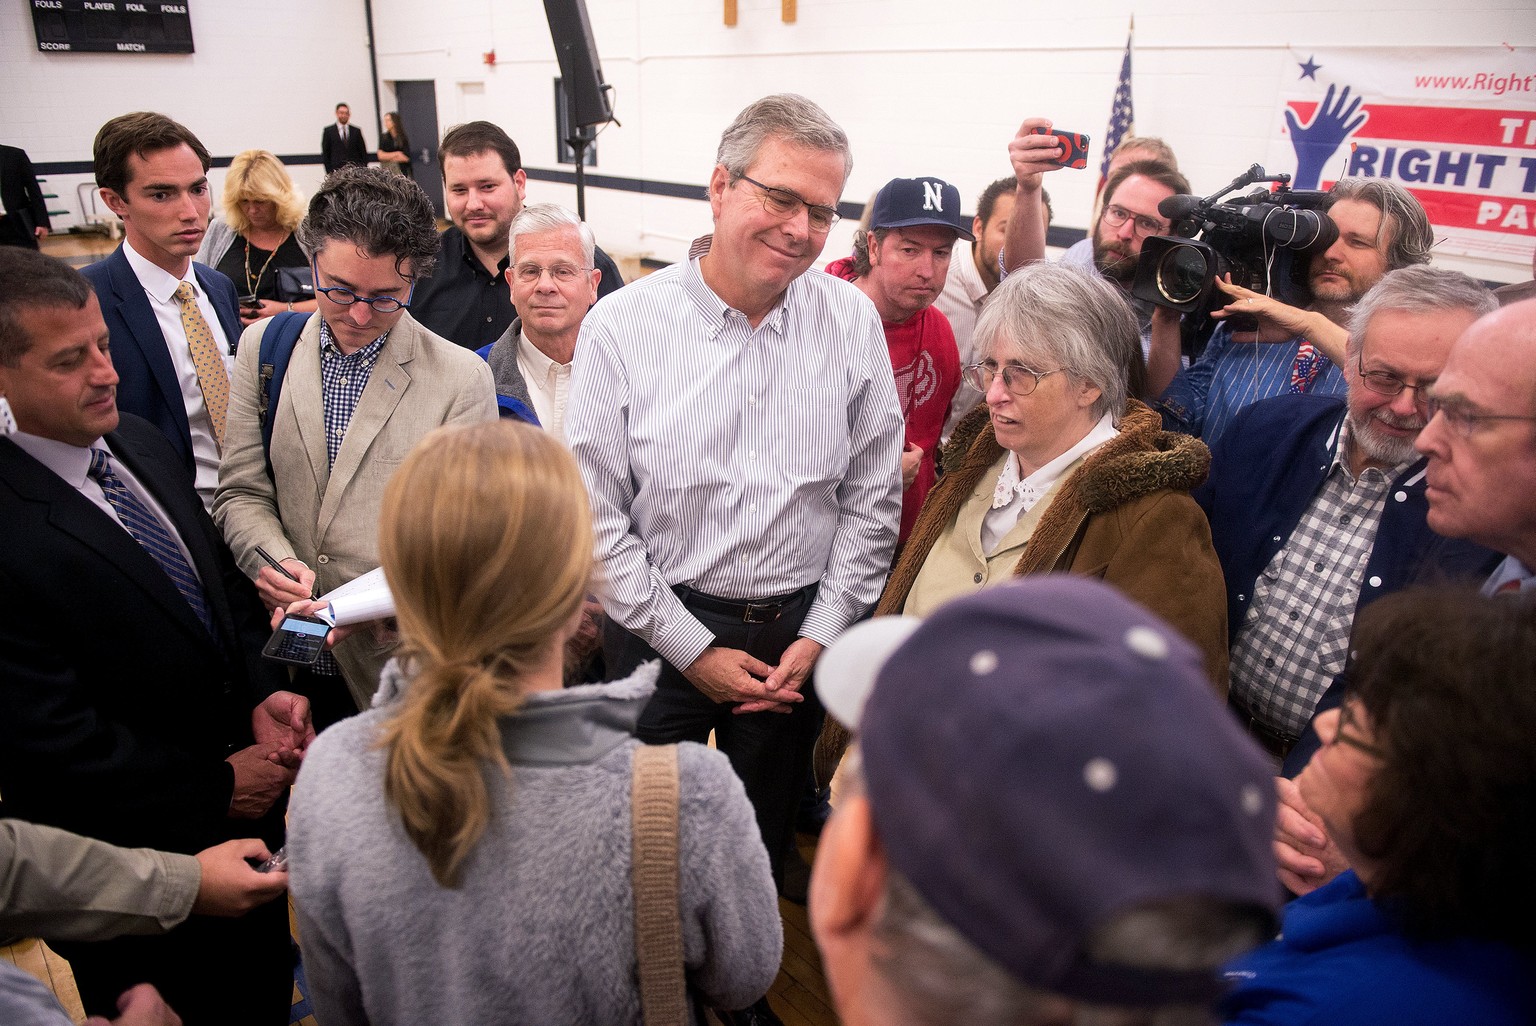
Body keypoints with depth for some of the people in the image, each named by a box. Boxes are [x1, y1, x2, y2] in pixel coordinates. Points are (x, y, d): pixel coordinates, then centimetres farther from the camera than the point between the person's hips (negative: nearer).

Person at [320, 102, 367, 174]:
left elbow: (363, 153, 12)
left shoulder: (356, 131, 13)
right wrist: (329, 172, -3)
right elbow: (325, 153, 7)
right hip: (337, 170, -1)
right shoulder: (328, 131, 8)